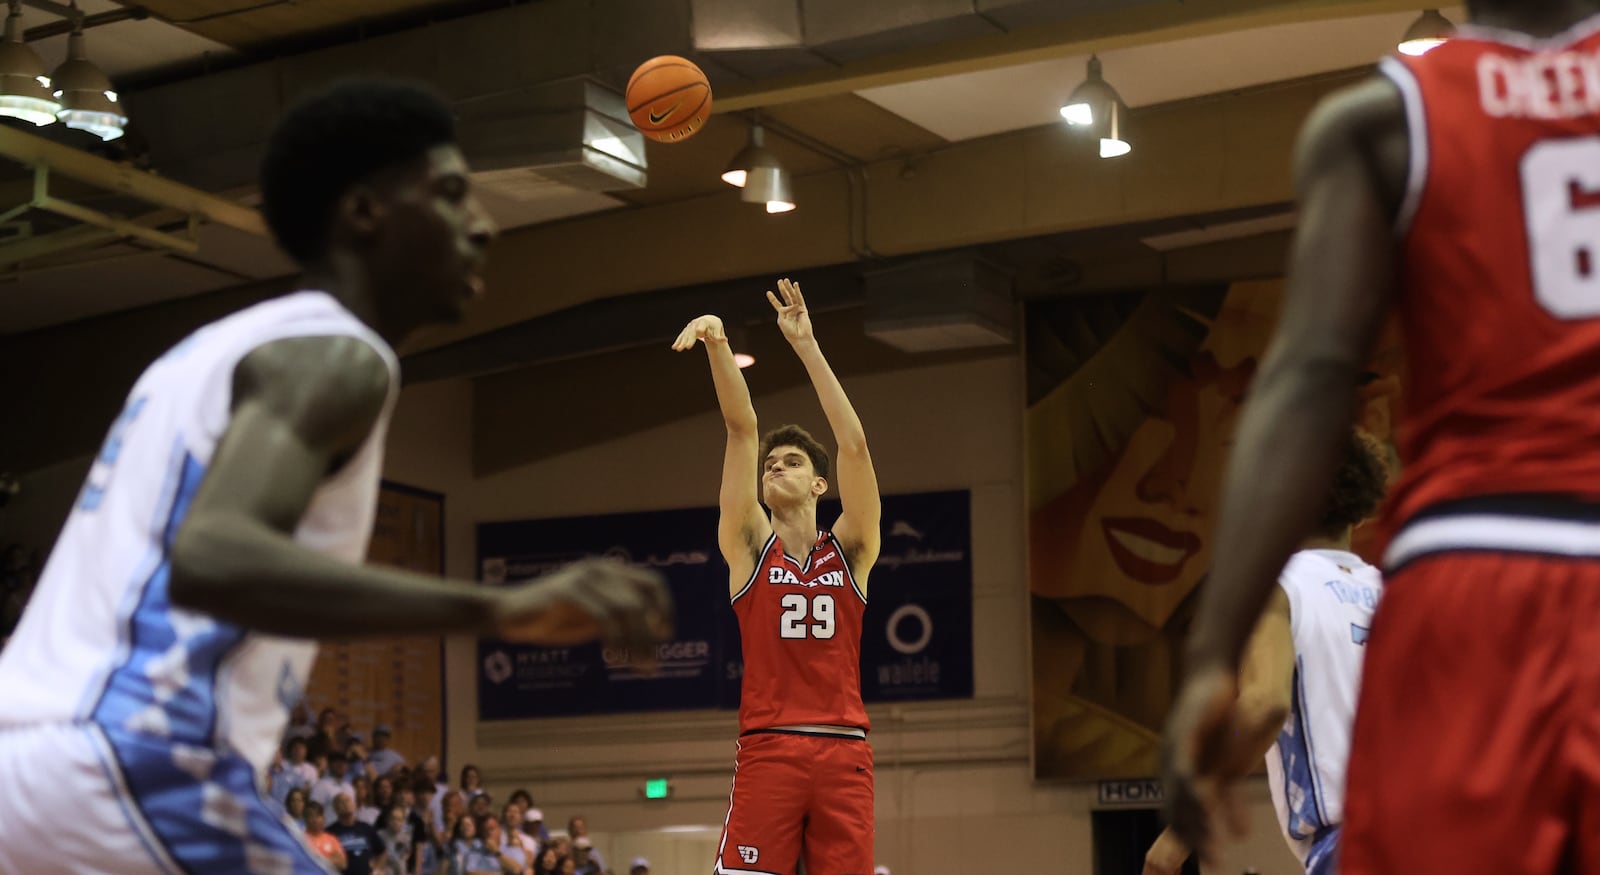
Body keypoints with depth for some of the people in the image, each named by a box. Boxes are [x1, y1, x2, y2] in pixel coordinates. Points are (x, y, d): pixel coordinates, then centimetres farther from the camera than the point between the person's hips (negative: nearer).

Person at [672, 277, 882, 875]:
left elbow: (854, 446, 0)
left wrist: (807, 347, -3)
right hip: (768, 751, -1)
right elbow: (742, 428, 0)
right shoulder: (749, 546, 10)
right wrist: (718, 345, -10)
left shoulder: (851, 549, 11)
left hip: (843, 753, 1)